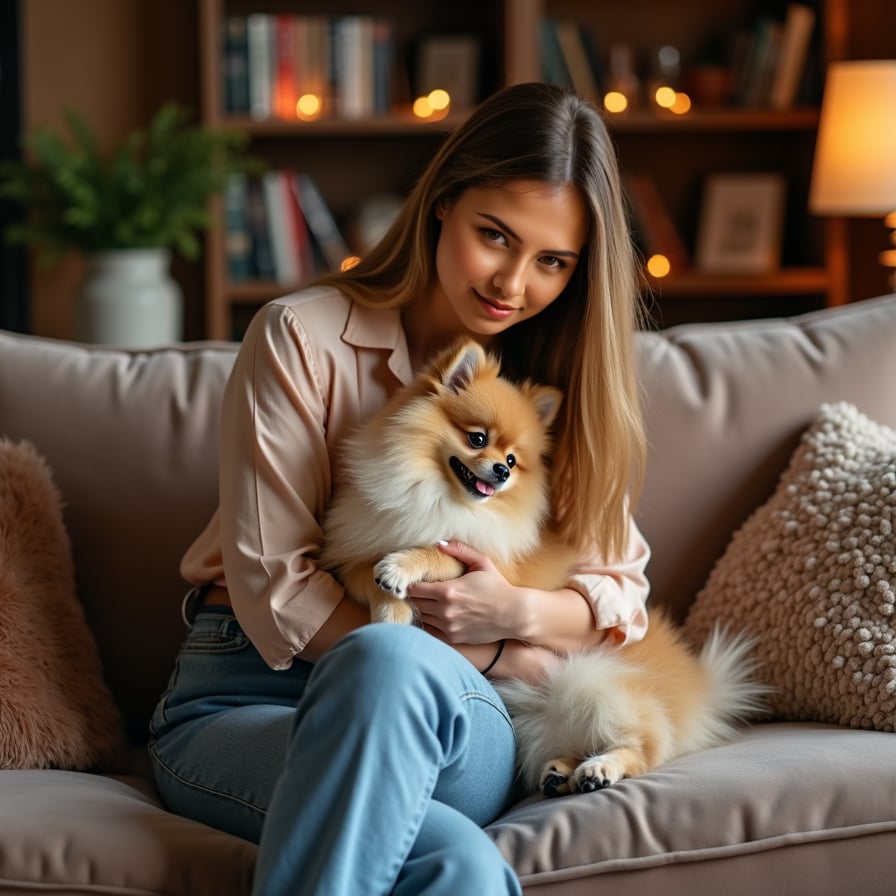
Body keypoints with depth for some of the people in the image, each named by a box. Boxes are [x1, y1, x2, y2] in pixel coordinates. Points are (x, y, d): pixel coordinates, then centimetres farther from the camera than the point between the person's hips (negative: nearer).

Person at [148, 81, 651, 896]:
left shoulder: (566, 380, 11)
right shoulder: (303, 337, -3)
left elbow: (621, 594, 9)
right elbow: (277, 591, -9)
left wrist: (518, 613, -15)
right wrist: (493, 658, -13)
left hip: (454, 728, 3)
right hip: (246, 697, -3)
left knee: (389, 663, -39)